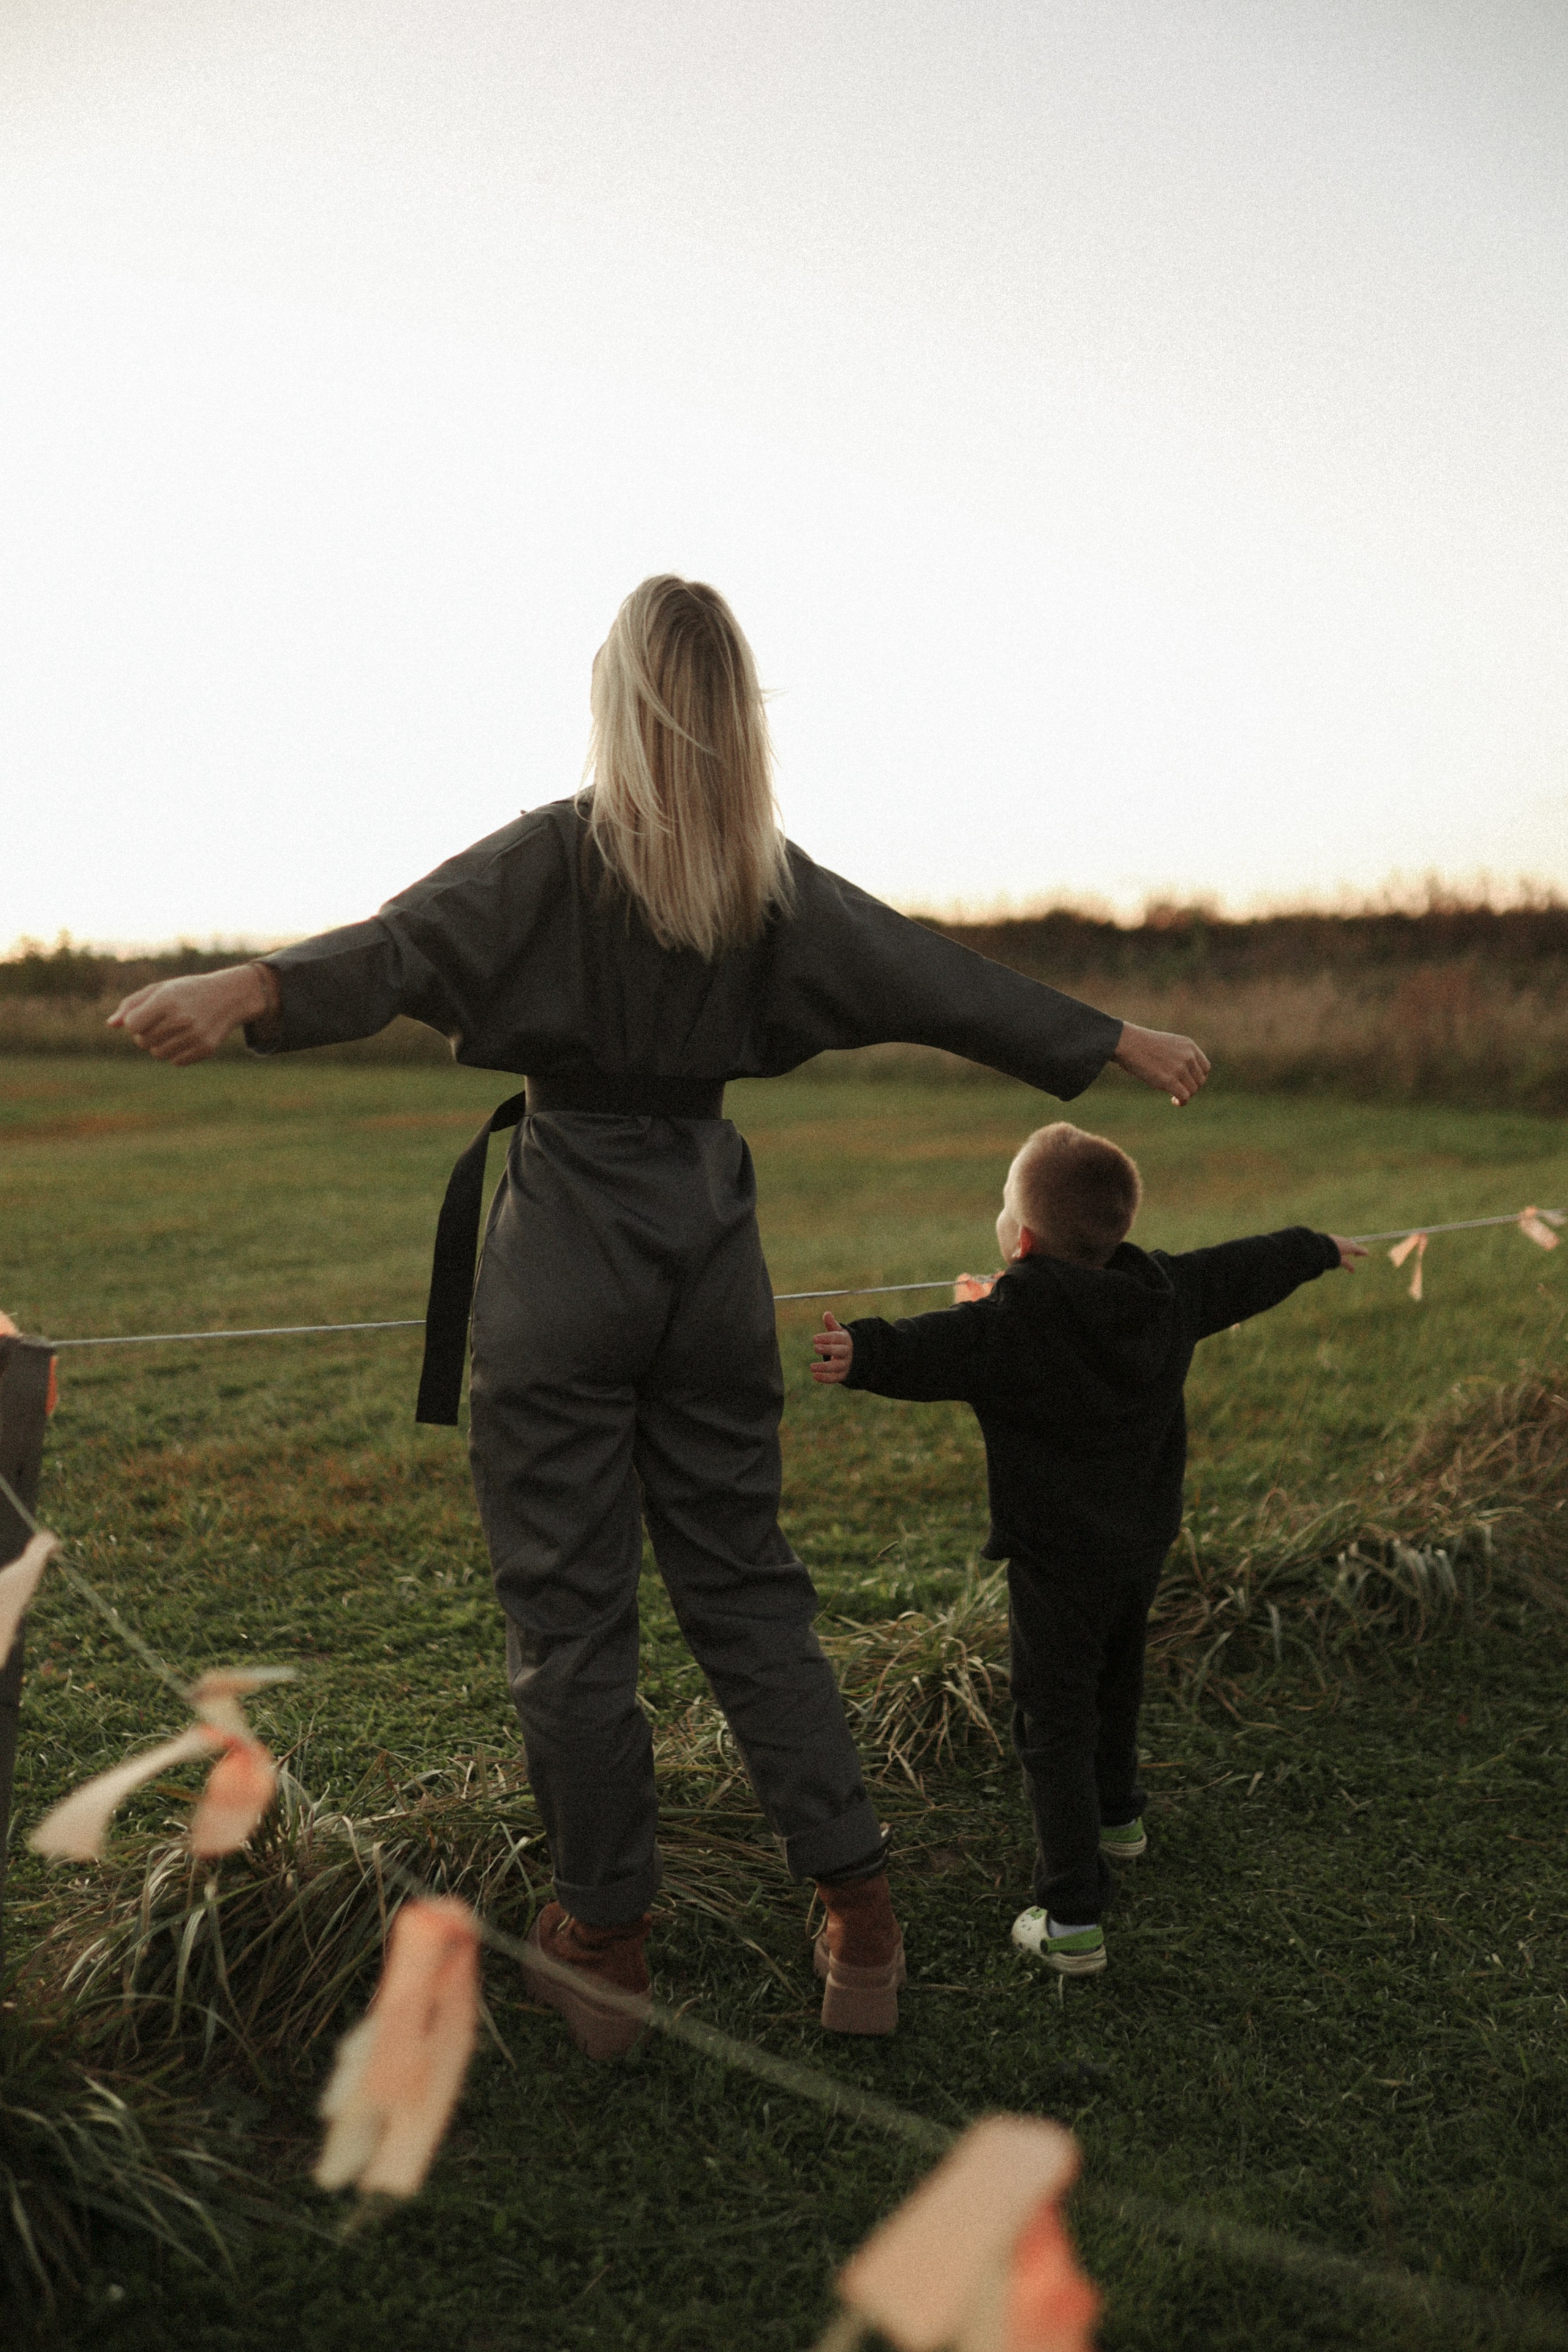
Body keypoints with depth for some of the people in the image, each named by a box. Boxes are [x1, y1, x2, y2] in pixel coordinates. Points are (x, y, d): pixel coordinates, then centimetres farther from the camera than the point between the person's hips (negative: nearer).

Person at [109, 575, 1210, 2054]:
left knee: (569, 1602, 7)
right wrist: (1124, 1044, 20)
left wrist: (250, 988, -37)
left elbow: (411, 941, -24)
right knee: (743, 1577, 15)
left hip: (567, 1249, -4)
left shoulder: (559, 852, -6)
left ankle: (603, 1939, 18)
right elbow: (952, 985, 10)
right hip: (710, 1234, 4)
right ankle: (855, 1902, 17)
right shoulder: (776, 882, 5)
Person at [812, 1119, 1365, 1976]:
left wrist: (862, 1351, -61)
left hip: (1058, 1560, -8)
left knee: (1054, 1723, -1)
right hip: (1142, 1544, 8)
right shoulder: (1170, 1290, -2)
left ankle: (1073, 1920, -2)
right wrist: (1318, 1248, 33)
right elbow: (1247, 1270, 15)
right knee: (1115, 1685, 29)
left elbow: (933, 1348, -44)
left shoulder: (1010, 1323, -25)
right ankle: (1118, 1815, 52)